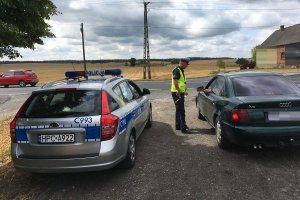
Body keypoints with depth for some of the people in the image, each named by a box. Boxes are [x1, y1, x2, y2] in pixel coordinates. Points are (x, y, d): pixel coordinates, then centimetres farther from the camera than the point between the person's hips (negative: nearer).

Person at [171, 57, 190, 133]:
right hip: (177, 93, -10)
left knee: (179, 110, 16)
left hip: (180, 93, 10)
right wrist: (178, 91, -30)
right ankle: (183, 127, -8)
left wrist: (185, 90, 26)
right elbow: (175, 81, -25)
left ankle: (178, 125, 25)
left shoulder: (181, 70, 18)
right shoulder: (177, 70, -14)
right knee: (181, 110, -10)